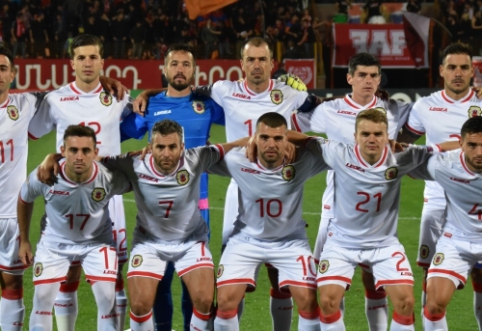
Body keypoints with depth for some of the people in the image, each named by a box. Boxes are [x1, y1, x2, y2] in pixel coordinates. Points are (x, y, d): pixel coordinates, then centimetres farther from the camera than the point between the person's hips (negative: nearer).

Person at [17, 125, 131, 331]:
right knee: (42, 297, -2)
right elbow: (24, 200, -3)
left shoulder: (109, 178, -30)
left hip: (97, 242, -1)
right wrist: (24, 241, 3)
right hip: (54, 243, 1)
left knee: (107, 298, -11)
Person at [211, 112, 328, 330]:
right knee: (226, 300, -10)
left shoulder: (301, 163, -23)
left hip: (290, 241, 0)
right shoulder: (238, 163, -21)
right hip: (247, 239, 0)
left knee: (309, 300, -9)